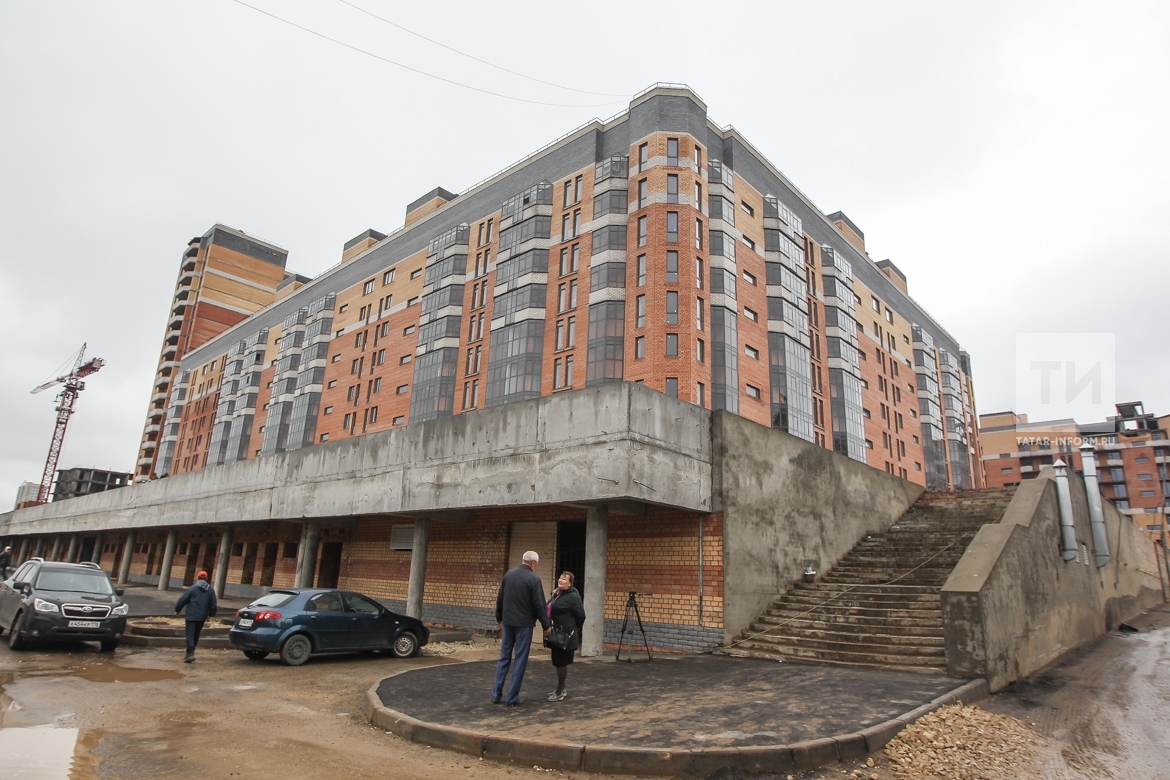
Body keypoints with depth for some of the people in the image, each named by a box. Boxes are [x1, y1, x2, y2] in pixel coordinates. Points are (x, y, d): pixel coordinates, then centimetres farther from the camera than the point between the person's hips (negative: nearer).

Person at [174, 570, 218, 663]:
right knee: (196, 635, 17)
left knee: (190, 635, -3)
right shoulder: (211, 590, 6)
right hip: (202, 617, 4)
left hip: (191, 616, -4)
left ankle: (190, 654, -13)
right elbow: (213, 604, 8)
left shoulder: (192, 588, -7)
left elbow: (182, 600, -5)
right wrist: (211, 614, 20)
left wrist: (177, 610, 12)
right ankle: (190, 653, 24)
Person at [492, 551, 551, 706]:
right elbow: (539, 605, -12)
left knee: (504, 658, 13)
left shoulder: (508, 575, 4)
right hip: (524, 623, -5)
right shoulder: (534, 578, -12)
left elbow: (500, 599, 10)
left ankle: (496, 694, 15)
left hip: (508, 622, 5)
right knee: (520, 660, 4)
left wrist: (499, 619, 22)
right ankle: (512, 698, 7)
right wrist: (546, 626, -2)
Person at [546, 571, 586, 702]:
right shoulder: (556, 594, 11)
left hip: (565, 636, -9)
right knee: (557, 662, 16)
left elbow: (581, 616, -12)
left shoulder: (573, 597, -14)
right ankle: (561, 689, 29)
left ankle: (559, 693, 9)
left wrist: (574, 629, 0)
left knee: (562, 662, -1)